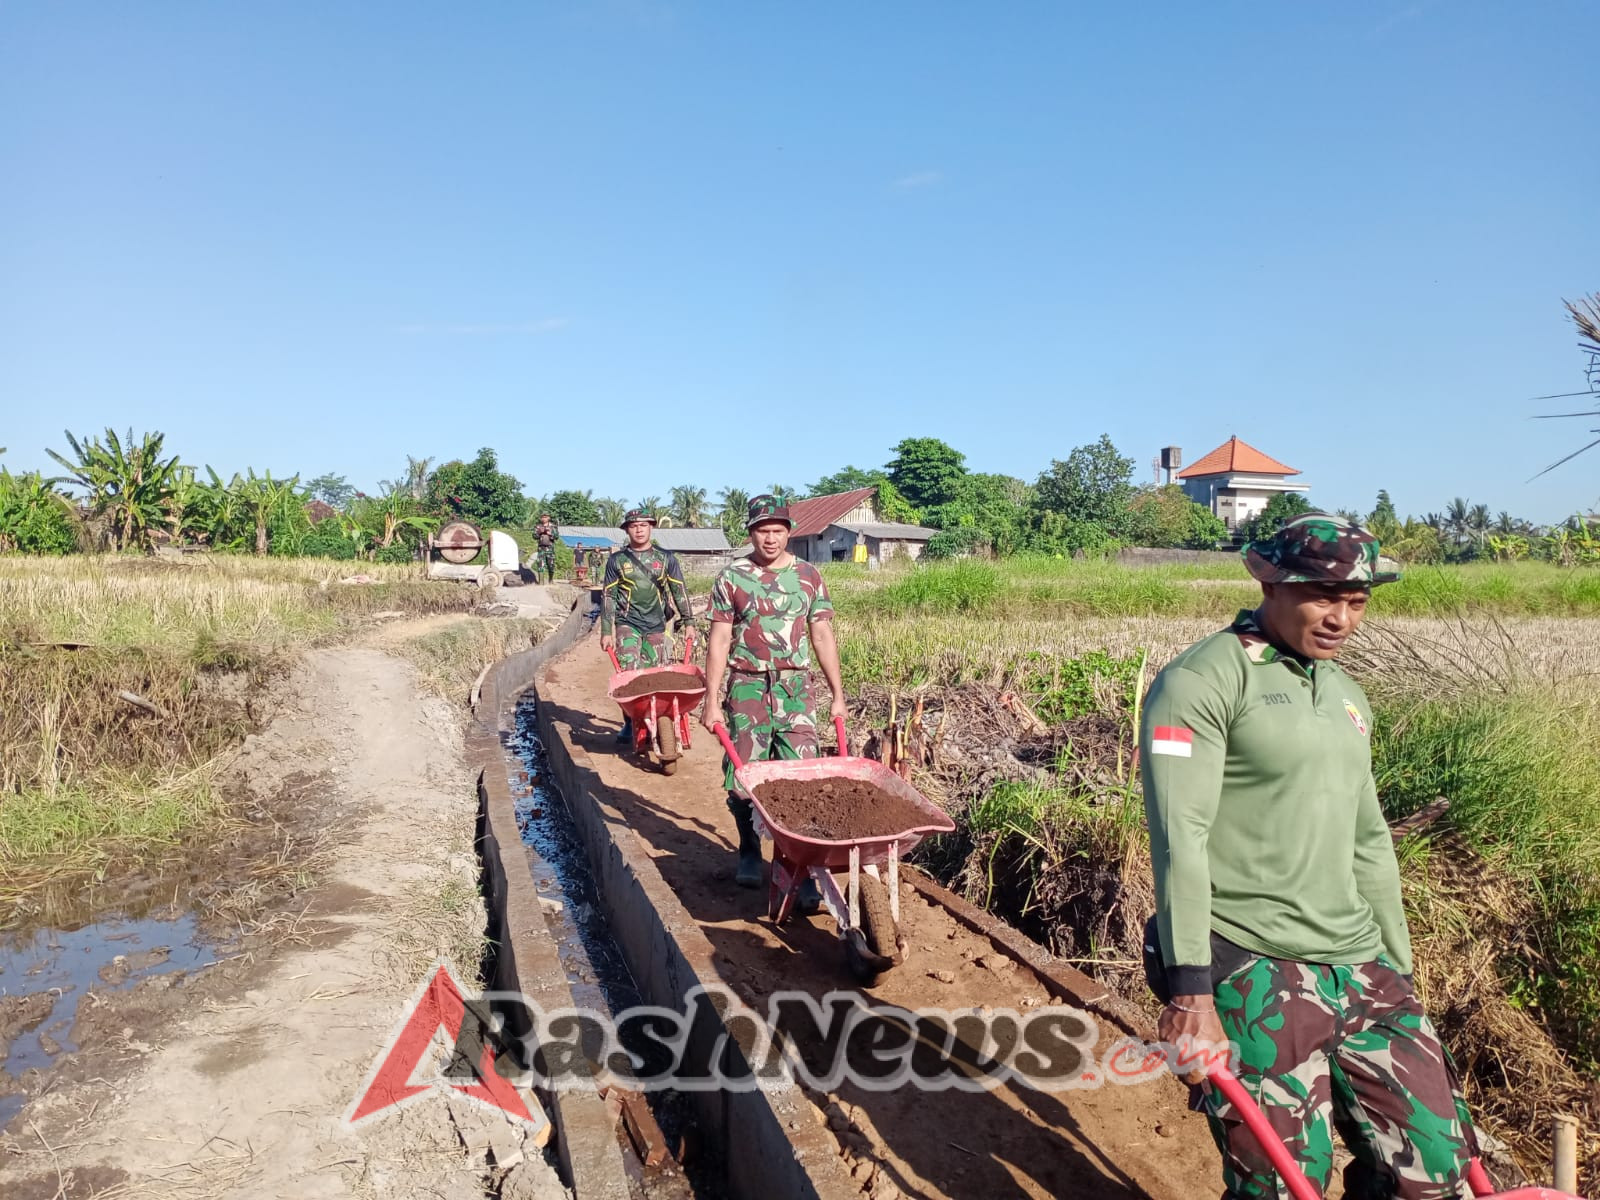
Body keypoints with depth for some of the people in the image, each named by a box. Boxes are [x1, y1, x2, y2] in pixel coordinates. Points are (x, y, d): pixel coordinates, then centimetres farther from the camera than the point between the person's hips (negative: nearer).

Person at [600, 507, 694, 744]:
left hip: (655, 626, 1)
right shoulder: (617, 560, 4)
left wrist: (688, 621, 3)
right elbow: (608, 597, 5)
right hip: (627, 624, -1)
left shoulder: (665, 558, 6)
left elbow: (679, 591, 9)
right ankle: (630, 723, -1)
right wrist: (606, 631, 1)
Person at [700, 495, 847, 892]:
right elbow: (719, 642, 1)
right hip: (748, 687, 0)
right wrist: (712, 701, -4)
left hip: (795, 687, 1)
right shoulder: (731, 578, 1)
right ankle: (749, 854, 27)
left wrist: (838, 695, 4)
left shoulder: (808, 576, 6)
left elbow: (823, 637, 7)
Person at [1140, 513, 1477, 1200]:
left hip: (1359, 968, 7)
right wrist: (1189, 989, -21)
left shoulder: (1347, 697, 16)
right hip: (1254, 972, -7)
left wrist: (1398, 967, 23)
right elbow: (1180, 839, -17)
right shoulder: (1204, 681, -10)